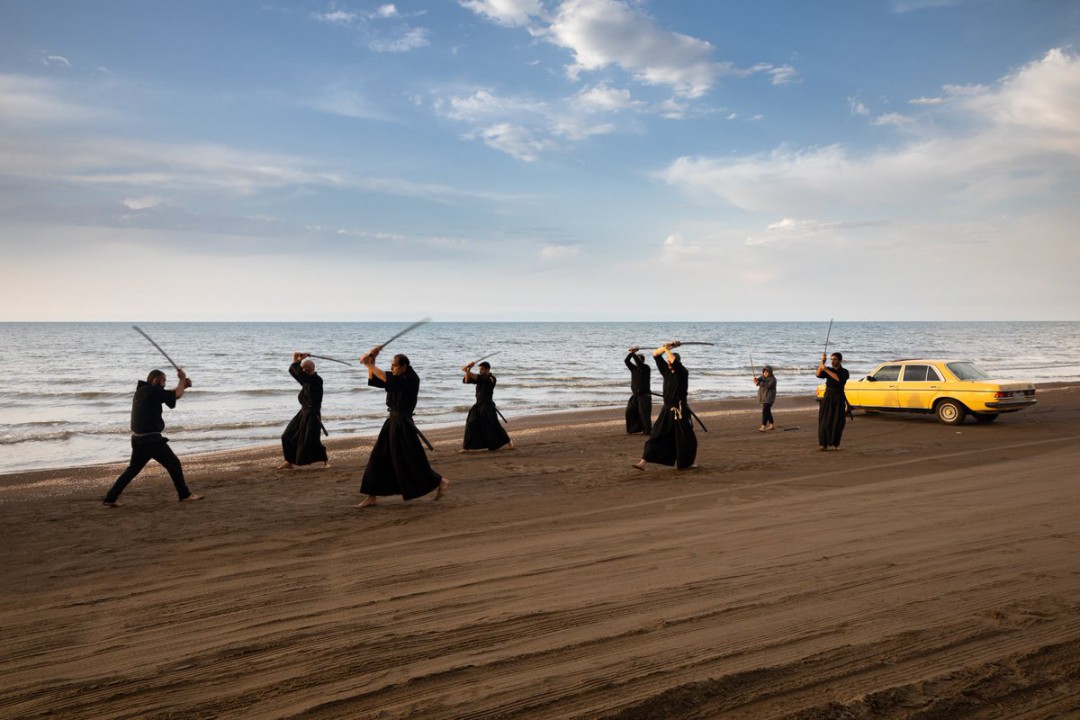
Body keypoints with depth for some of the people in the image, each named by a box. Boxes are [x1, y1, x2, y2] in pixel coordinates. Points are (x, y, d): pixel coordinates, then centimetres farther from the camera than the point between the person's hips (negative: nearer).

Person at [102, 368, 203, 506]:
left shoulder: (142, 390, 14)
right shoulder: (152, 391, -15)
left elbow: (169, 394, 19)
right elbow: (176, 395, -9)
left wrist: (183, 385, 8)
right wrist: (182, 379, 5)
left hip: (138, 439, 9)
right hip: (151, 439, -9)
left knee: (133, 469, 17)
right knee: (174, 464, 2)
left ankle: (111, 498, 16)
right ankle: (185, 495, 7)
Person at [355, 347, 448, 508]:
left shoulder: (412, 380, -13)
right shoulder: (397, 380, 11)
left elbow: (387, 378, -24)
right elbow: (374, 380, 12)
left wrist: (369, 364, -18)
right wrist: (371, 360, -1)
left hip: (403, 424, -8)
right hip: (392, 422, 8)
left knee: (411, 460, -3)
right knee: (378, 459, 6)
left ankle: (440, 482, 14)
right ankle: (372, 497, 11)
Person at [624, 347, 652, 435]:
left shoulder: (646, 368, -4)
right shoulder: (634, 368, 12)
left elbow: (639, 363, -24)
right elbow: (626, 361, 0)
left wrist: (634, 353, -25)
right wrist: (631, 353, -13)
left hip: (644, 394, -6)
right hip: (635, 395, 6)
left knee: (644, 413, -10)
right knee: (630, 411, 1)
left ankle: (647, 430, -2)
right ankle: (633, 429, 11)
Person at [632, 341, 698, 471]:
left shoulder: (682, 372, -8)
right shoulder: (666, 371, 7)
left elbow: (675, 362, -29)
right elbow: (655, 355, 6)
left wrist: (667, 349, -18)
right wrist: (666, 347, -7)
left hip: (680, 411, -5)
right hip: (667, 410, 5)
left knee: (686, 439, 5)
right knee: (656, 437, -2)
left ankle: (687, 463, 27)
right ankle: (643, 462, -8)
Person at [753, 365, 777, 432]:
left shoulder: (773, 379, -13)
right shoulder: (763, 377, 10)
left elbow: (767, 386, -27)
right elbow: (759, 380, -6)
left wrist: (759, 383, -40)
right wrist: (756, 380, -31)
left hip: (769, 398, -8)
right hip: (763, 397, 8)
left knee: (765, 411, -20)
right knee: (767, 411, 17)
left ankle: (763, 427, -27)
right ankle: (771, 426, 30)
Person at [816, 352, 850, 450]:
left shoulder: (844, 372, -1)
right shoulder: (828, 370, 8)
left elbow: (838, 378, -22)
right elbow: (818, 374, -12)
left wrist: (826, 370, -26)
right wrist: (822, 362, -23)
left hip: (839, 399, -2)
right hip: (827, 399, 2)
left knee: (837, 423, -1)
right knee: (825, 422, -5)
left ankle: (835, 444, 10)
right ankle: (824, 444, -2)